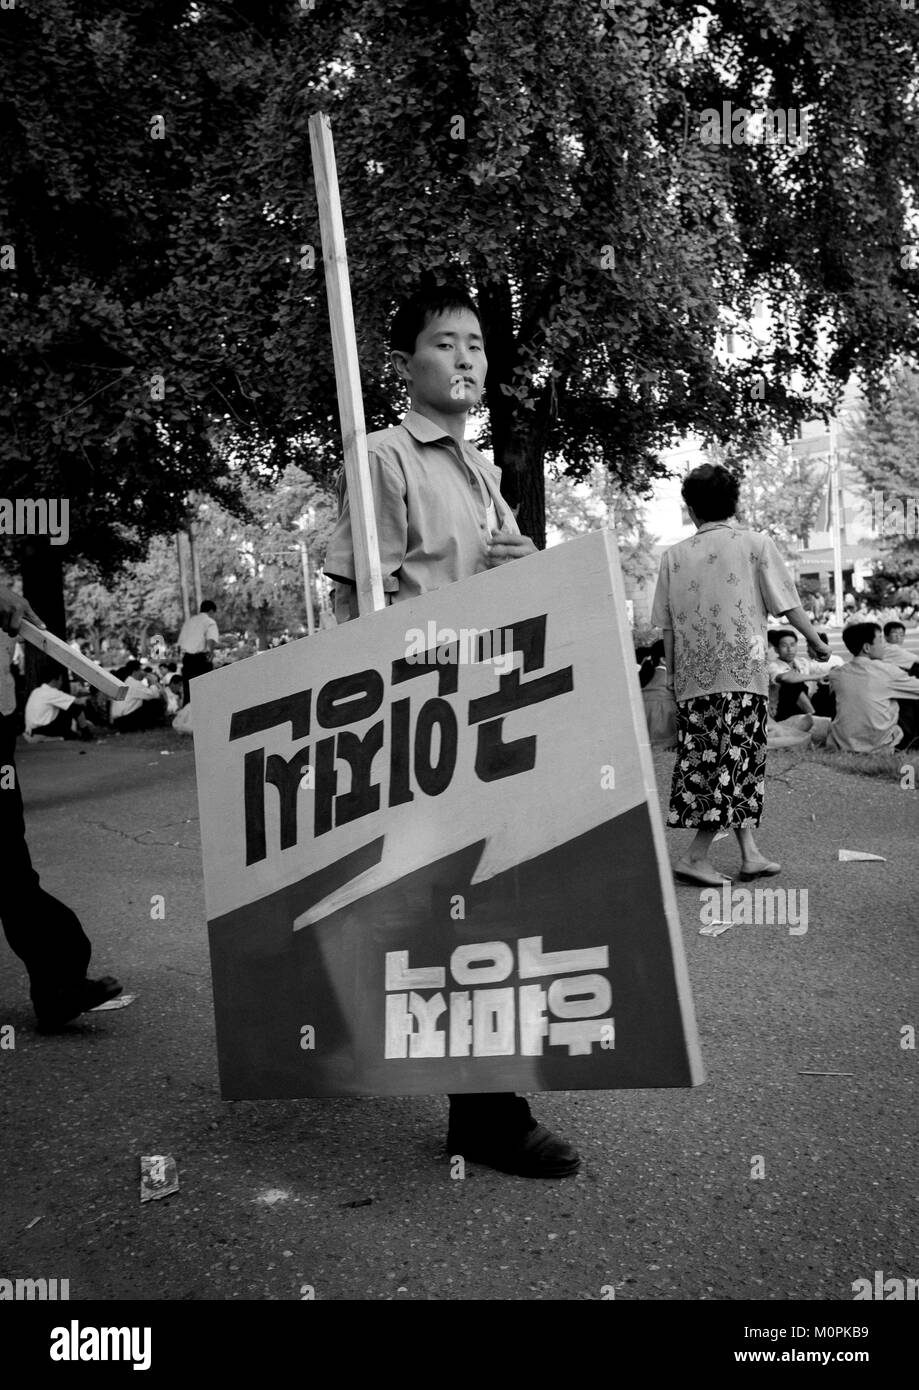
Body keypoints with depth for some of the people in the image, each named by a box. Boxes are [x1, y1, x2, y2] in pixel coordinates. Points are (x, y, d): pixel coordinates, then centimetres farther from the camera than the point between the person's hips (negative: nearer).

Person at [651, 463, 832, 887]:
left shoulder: (674, 555, 7)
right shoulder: (756, 543, 1)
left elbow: (666, 627, 7)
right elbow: (788, 605, 2)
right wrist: (817, 642, 16)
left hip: (692, 677, 3)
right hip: (742, 670, -3)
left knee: (703, 760, 9)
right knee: (737, 759, -1)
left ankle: (750, 853, 14)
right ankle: (696, 855, -8)